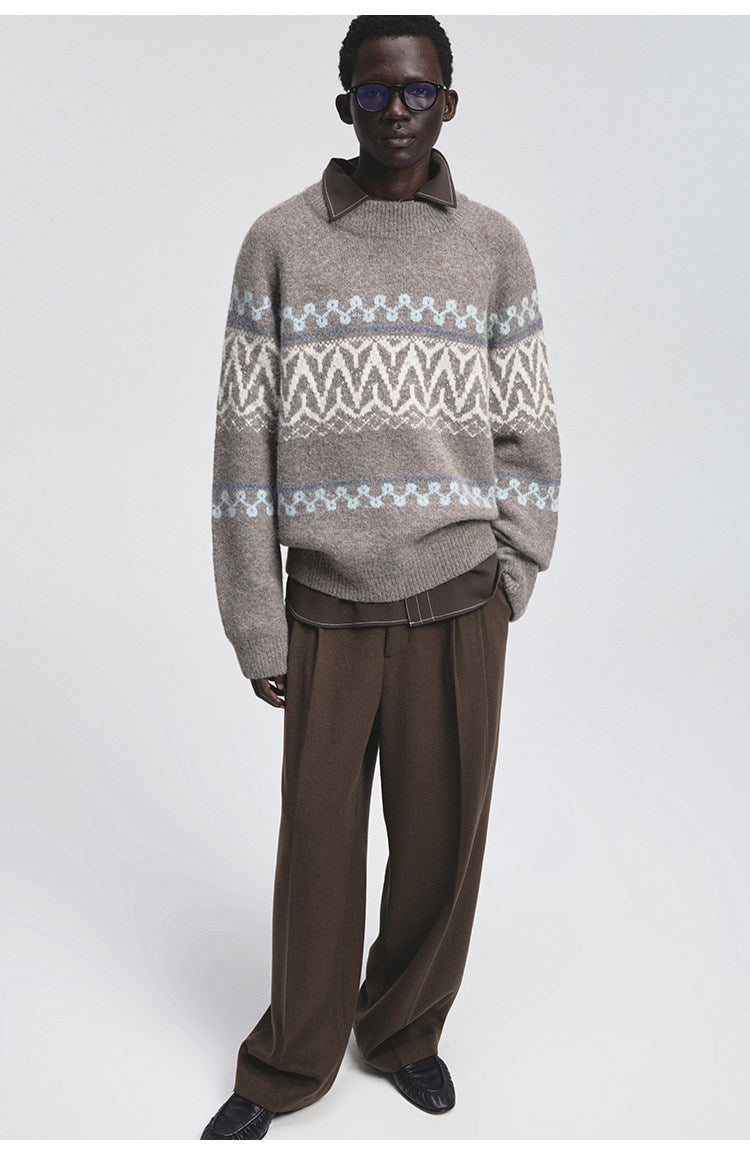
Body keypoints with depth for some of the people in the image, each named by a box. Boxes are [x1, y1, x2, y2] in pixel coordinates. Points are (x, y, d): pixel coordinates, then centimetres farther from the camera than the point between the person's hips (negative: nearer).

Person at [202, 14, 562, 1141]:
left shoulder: (494, 247, 5)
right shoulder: (280, 243, 1)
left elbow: (528, 434, 7)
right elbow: (245, 442, -1)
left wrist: (506, 589, 1)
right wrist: (257, 627, -3)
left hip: (458, 609, 1)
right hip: (329, 607, -1)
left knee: (443, 839, 10)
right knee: (319, 843, 8)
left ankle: (405, 1028, 36)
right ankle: (290, 1064, 31)